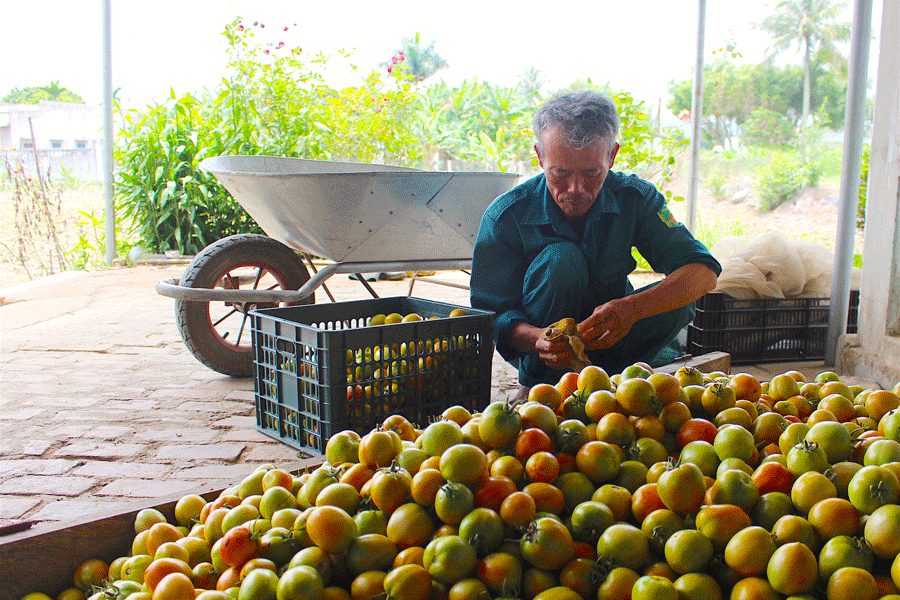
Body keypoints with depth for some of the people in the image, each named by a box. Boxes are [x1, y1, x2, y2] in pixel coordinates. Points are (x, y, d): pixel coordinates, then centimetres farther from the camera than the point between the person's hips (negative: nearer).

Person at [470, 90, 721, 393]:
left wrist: (632, 308, -43)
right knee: (562, 257, -30)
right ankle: (537, 384, -16)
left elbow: (703, 271, -24)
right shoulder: (504, 216, -21)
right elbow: (490, 314, -22)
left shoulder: (634, 198, -15)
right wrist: (537, 338, -46)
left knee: (678, 302, -23)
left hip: (605, 332, 2)